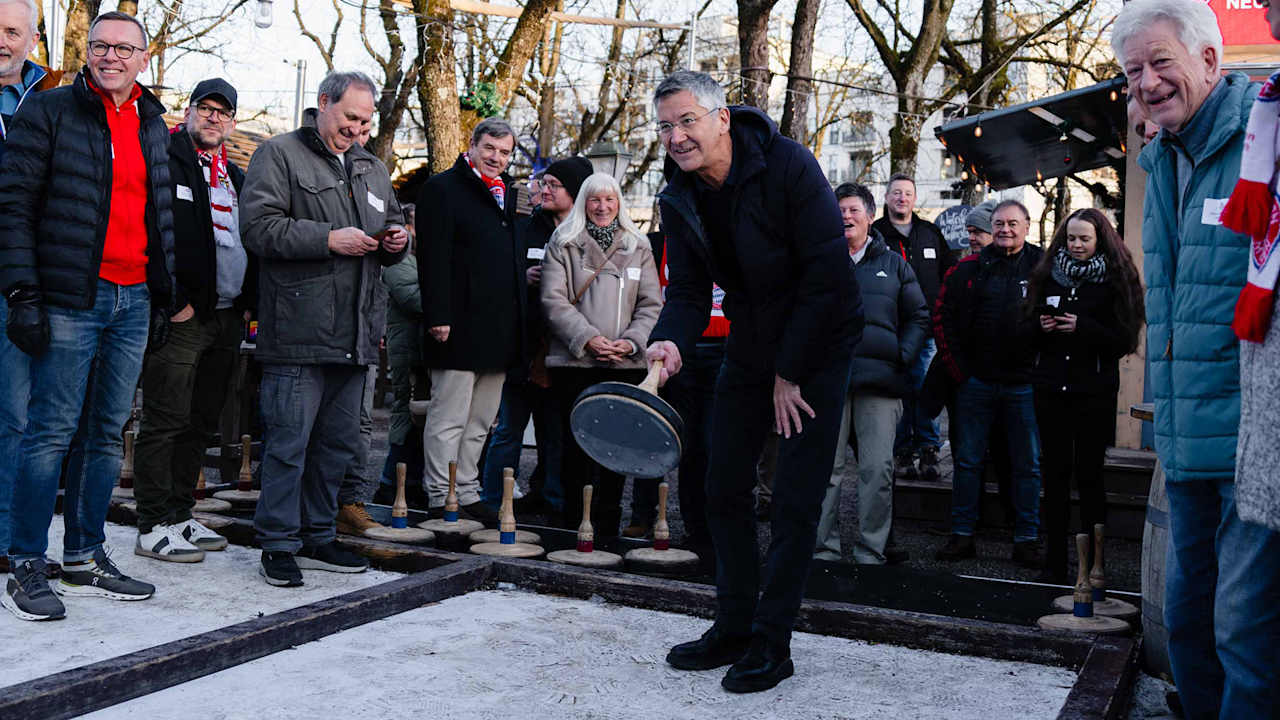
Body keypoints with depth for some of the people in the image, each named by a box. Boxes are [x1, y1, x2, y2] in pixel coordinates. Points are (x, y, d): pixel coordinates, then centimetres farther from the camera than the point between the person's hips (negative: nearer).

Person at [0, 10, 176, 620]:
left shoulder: (153, 126, 15)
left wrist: (162, 297, 15)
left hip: (134, 299, 5)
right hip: (71, 299, -5)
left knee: (109, 432, 8)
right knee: (52, 431, -5)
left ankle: (85, 559, 18)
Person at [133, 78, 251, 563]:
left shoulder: (237, 178, 21)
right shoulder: (163, 160, -3)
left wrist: (249, 301, 11)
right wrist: (171, 300, -16)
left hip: (228, 319, 8)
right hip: (181, 317, -7)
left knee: (201, 424, 12)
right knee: (166, 422, -5)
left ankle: (180, 514, 21)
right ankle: (153, 527, 1)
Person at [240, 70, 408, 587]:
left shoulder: (372, 169, 21)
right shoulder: (279, 154, 0)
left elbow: (389, 232, 31)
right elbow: (258, 227, -12)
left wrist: (395, 241, 7)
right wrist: (330, 239, -16)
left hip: (355, 335, 7)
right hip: (298, 332, -7)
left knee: (339, 443, 12)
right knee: (288, 442, -4)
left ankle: (317, 538, 24)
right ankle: (278, 545, 6)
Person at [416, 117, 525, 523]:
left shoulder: (505, 193, 19)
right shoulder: (443, 189, -4)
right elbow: (433, 258, -12)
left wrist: (517, 326, 16)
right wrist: (438, 317, -19)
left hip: (499, 332, 8)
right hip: (460, 327, -8)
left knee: (480, 422, 13)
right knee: (448, 419, -2)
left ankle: (468, 495, 21)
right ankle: (441, 501, 5)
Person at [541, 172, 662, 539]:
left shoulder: (638, 248, 14)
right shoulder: (563, 245, 7)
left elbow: (651, 303, 10)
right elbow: (554, 300, -2)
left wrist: (631, 341, -6)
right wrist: (587, 338, -13)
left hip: (625, 363, 2)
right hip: (575, 361, -2)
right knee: (576, 441, -1)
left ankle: (608, 526, 10)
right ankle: (573, 524, 8)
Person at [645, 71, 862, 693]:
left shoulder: (787, 165, -21)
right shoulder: (679, 199, -3)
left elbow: (826, 274, -22)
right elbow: (689, 290, -3)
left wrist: (789, 373, -19)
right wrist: (671, 341, -27)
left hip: (816, 346, -6)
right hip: (747, 351, 6)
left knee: (795, 500, -5)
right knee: (724, 489, 7)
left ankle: (772, 643, 5)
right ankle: (733, 628, 20)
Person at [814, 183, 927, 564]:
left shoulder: (893, 264, 14)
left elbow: (919, 317, 15)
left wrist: (902, 357, 0)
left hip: (880, 380, 0)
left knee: (878, 470, -2)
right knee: (825, 467, -1)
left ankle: (871, 553, 6)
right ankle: (824, 548, 6)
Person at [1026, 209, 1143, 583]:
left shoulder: (1114, 281, 0)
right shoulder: (1049, 276, 11)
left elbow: (1124, 340, -6)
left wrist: (1082, 327, -16)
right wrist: (1040, 326, -5)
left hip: (1094, 391, -3)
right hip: (1051, 389, 4)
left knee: (1088, 474, 0)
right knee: (1055, 473, 6)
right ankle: (1055, 563, 12)